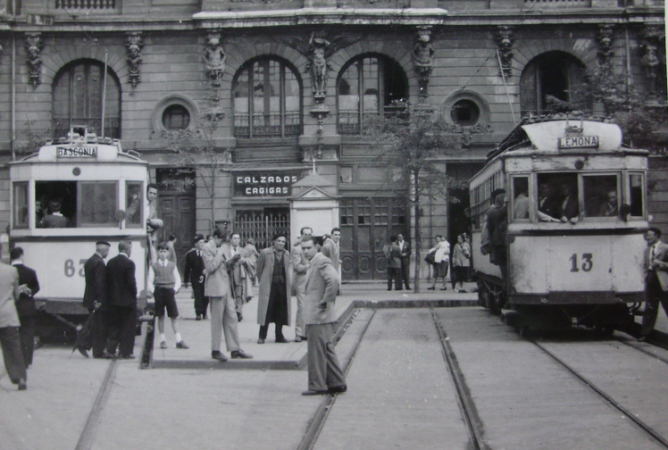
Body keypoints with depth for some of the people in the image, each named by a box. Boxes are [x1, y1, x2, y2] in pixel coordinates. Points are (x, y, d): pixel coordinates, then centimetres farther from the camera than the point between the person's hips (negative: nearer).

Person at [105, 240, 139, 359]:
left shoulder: (110, 262, 5)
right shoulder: (129, 263, -14)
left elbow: (107, 280, 7)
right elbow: (131, 282, -16)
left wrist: (112, 295, 13)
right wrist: (134, 295, -2)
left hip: (113, 300, 6)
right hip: (127, 300, -6)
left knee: (114, 326, 14)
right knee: (127, 327, 3)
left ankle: (110, 350, 8)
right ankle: (125, 352, 5)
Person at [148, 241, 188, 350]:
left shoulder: (172, 265, 9)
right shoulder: (154, 266, 6)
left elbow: (178, 280, 10)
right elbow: (150, 281, 4)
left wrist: (175, 289, -4)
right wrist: (153, 291, -8)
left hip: (170, 292, 0)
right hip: (158, 291, 0)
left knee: (175, 316, -3)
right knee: (160, 316, 3)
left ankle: (179, 340, -1)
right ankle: (162, 340, 10)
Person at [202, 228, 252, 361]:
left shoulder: (220, 248, 19)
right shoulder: (207, 248, -7)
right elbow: (210, 267, -17)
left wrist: (232, 260, 5)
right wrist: (220, 255, -13)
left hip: (225, 287, 8)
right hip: (216, 288, -8)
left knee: (231, 318, 7)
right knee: (217, 320, -3)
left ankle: (235, 349, 11)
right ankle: (215, 351, 6)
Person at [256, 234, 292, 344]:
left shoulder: (287, 254, 9)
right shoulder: (265, 253, -2)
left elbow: (288, 268, 15)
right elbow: (259, 269, 4)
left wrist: (289, 283, 6)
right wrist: (263, 282, 4)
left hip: (283, 285, 4)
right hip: (269, 285, -4)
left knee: (281, 311, 5)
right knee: (267, 310, -4)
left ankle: (279, 335, 14)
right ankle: (262, 336, 2)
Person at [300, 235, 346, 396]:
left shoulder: (321, 261, -14)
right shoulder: (313, 263, 18)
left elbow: (334, 280, -29)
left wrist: (326, 301, -21)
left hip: (319, 316, -10)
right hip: (315, 316, 10)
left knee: (316, 352, -4)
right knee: (327, 351, 14)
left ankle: (317, 386, 2)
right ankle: (337, 383, 19)